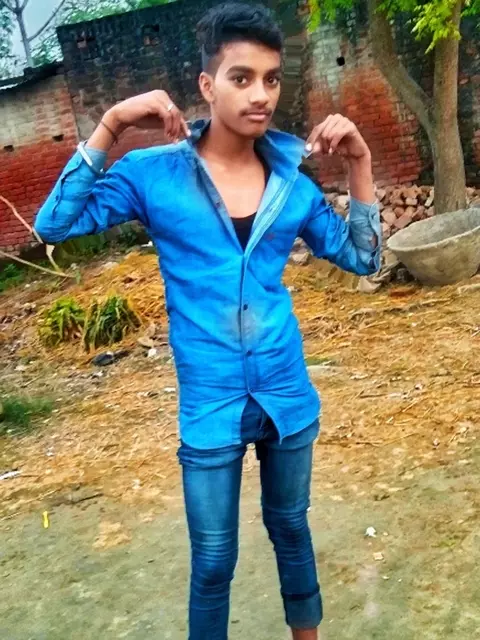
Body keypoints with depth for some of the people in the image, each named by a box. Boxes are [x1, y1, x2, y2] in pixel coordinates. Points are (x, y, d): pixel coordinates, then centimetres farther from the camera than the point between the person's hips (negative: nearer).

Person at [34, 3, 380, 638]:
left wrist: (359, 162, -7)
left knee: (291, 527, 25)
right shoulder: (156, 173, -9)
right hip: (211, 407, -3)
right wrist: (109, 128, -21)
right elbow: (55, 225, -14)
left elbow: (363, 257, 4)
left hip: (288, 397, 3)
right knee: (213, 561, 12)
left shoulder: (291, 181, -1)